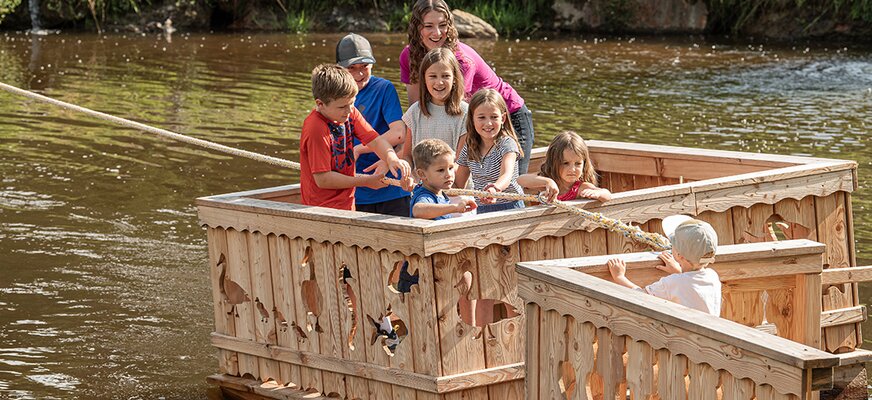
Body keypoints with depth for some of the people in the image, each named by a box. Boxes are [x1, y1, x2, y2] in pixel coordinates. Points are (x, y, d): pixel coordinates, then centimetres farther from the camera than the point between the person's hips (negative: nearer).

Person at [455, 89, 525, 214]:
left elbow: (506, 175, -27)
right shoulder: (469, 150, 8)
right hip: (482, 210, 5)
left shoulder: (507, 144, -8)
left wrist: (495, 188, -49)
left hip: (509, 207, -4)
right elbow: (458, 185, 19)